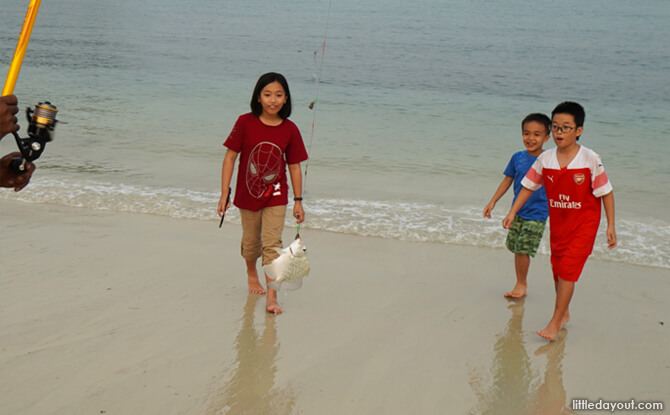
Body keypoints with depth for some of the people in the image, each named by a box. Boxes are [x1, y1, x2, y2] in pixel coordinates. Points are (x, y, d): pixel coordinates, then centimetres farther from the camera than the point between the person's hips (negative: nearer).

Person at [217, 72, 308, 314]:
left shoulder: (290, 130, -8)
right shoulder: (245, 123, -12)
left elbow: (294, 166, 0)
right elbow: (230, 157, -8)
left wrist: (298, 201, 0)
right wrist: (224, 194, -11)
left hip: (276, 197, 0)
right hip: (248, 195, 0)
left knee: (272, 244, -7)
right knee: (251, 242, 17)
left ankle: (271, 296, -4)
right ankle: (251, 272, 48)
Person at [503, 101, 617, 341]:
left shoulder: (590, 160, -15)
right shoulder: (545, 159, -5)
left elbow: (606, 193, -8)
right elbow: (529, 186, 7)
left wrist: (610, 226, -9)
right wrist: (513, 212, 2)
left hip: (583, 224, -4)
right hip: (557, 223, 4)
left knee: (567, 270, -10)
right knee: (558, 271, 13)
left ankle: (555, 322, -1)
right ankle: (564, 314, 33)